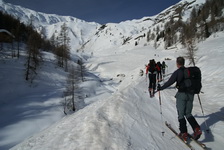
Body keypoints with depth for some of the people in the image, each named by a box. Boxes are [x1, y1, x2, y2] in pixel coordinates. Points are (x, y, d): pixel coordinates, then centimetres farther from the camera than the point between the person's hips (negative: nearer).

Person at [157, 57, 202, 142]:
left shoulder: (177, 72, -11)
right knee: (188, 113, 17)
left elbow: (169, 82, -15)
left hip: (181, 94, -5)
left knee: (181, 115, 6)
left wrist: (161, 88, -3)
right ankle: (196, 129, -1)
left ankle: (184, 133, 6)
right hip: (190, 95, 5)